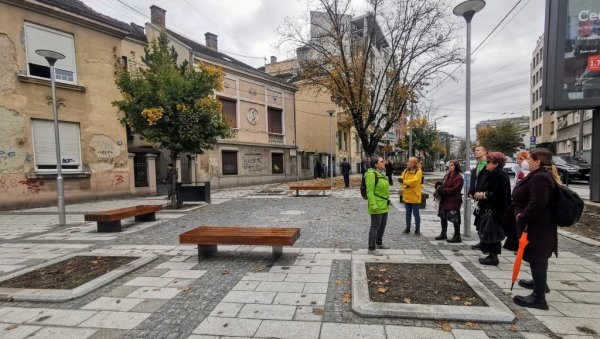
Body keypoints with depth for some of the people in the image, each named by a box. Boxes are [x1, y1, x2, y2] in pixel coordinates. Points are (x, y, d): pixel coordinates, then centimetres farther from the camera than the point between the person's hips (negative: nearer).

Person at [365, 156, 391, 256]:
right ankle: (371, 249, 4)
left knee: (383, 224, 20)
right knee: (375, 226, -4)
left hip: (384, 205, 10)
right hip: (377, 206, -10)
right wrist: (373, 204, -25)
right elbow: (370, 191, -20)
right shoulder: (371, 174, -16)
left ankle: (379, 243, 37)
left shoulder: (380, 173, 14)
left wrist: (387, 201, 23)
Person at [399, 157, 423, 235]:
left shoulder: (418, 171, -11)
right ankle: (407, 228, 24)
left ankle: (417, 229, 14)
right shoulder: (406, 171, 7)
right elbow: (401, 179, -1)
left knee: (416, 213, 3)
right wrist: (406, 185, -19)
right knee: (408, 213, 14)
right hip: (407, 195, 6)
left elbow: (415, 181, -24)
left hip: (414, 196, -6)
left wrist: (404, 181, -24)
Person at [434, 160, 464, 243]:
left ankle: (457, 237, 11)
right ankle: (443, 234, 33)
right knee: (443, 217, 18)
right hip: (444, 200, 9)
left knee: (455, 219, -1)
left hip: (453, 201, -9)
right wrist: (439, 187, -5)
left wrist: (442, 190, -17)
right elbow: (442, 183, 18)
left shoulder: (458, 178, -14)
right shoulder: (447, 175, 12)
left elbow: (454, 190, -21)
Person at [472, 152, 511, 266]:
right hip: (489, 209, 10)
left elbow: (499, 193, -23)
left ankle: (494, 257, 5)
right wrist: (480, 193, 5)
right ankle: (492, 255, 21)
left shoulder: (500, 174, -15)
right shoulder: (492, 174, 15)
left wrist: (484, 195, -17)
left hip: (495, 210, -10)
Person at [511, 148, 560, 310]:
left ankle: (539, 298, 2)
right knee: (539, 257, 25)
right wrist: (522, 215, 9)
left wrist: (522, 220, -21)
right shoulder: (544, 175, 13)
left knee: (537, 258, -5)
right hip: (539, 224, 11)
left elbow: (537, 204, -31)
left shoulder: (539, 177, -22)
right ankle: (540, 283, 44)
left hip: (536, 225, -11)